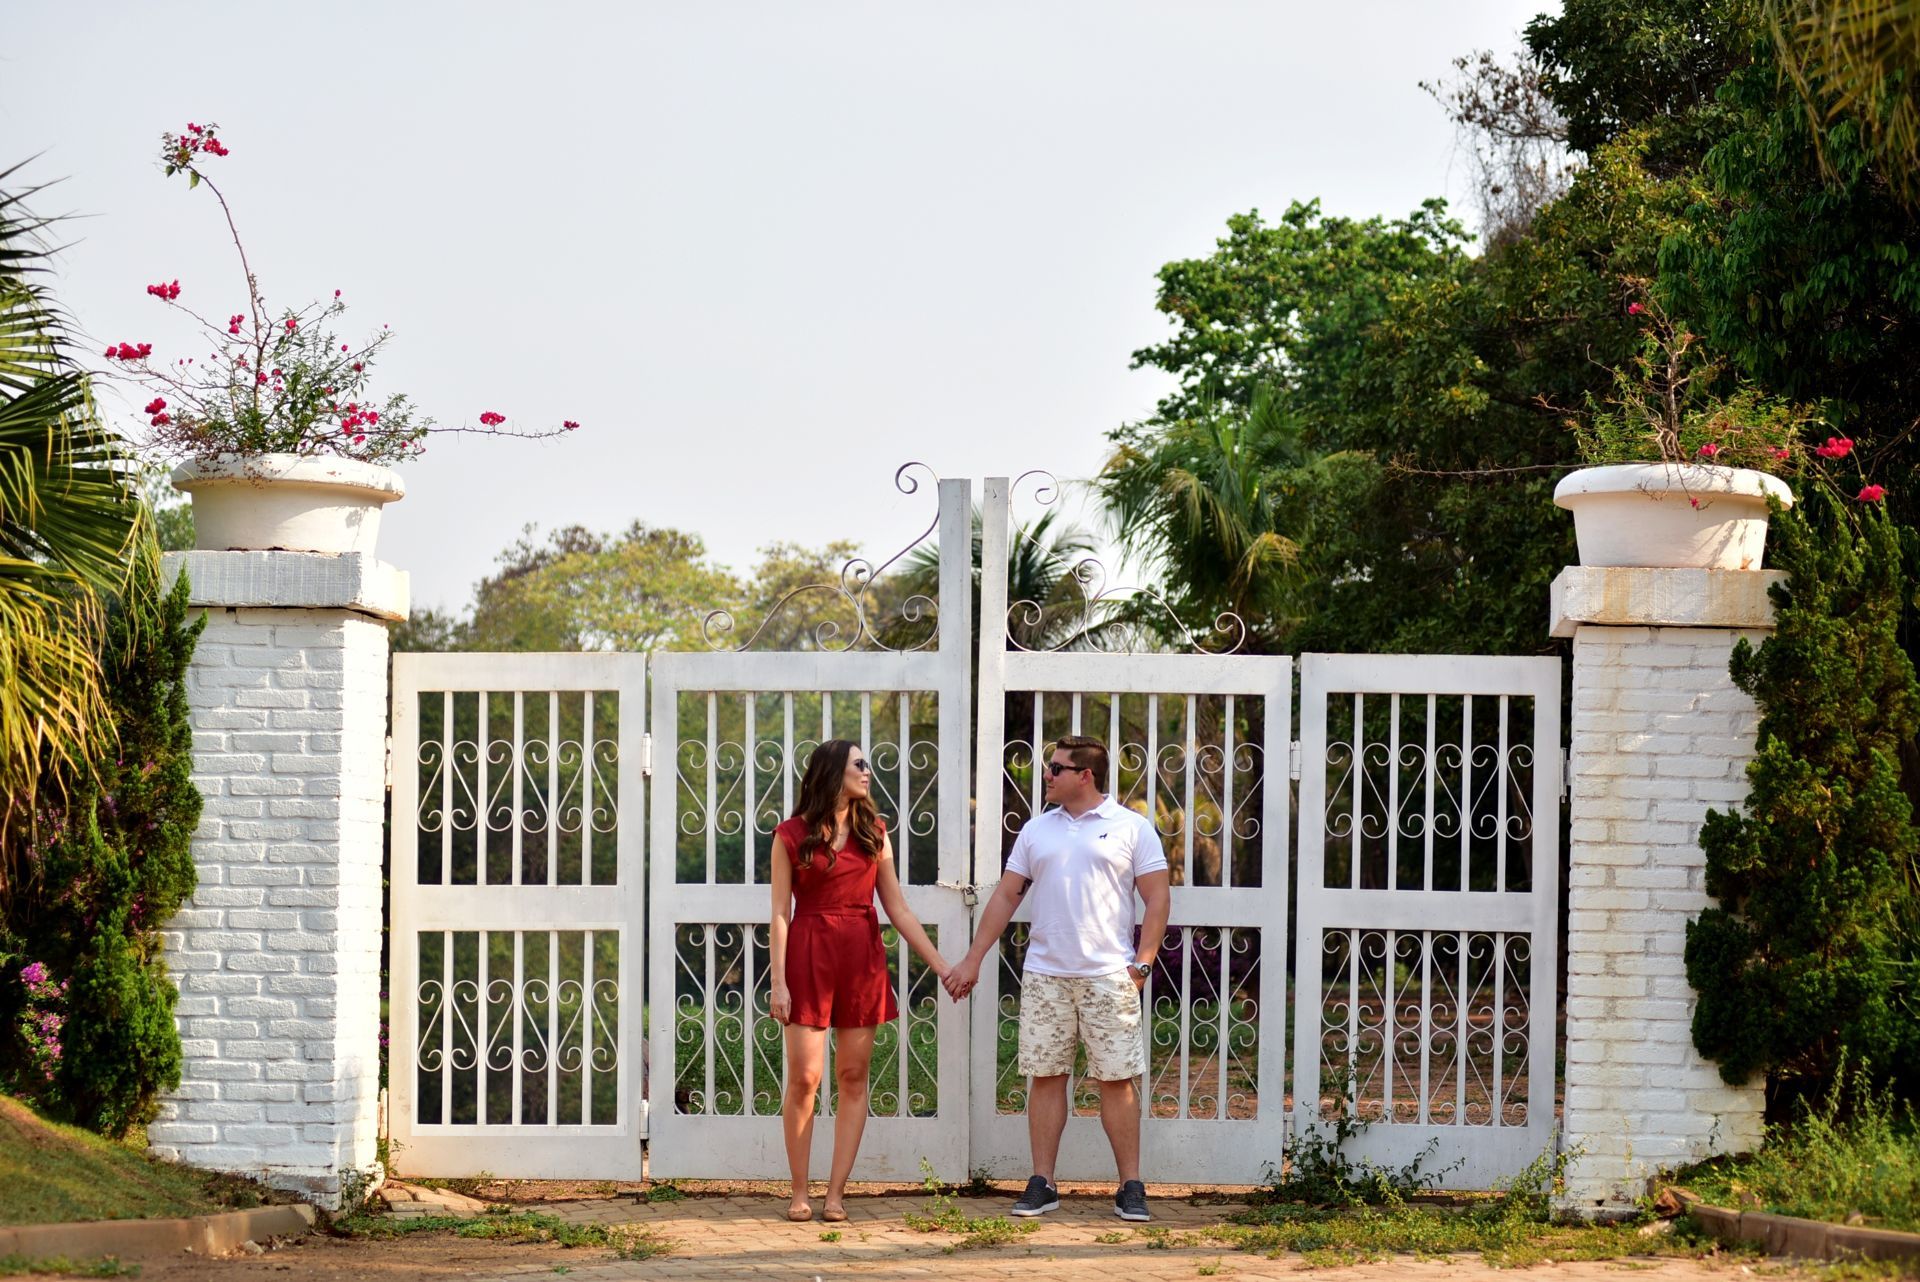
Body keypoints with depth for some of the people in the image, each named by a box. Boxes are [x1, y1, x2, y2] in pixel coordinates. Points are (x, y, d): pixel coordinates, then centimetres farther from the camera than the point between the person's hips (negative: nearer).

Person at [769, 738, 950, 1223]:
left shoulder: (873, 833, 10)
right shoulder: (792, 836, 0)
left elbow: (898, 910, 11)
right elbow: (780, 914, -2)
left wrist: (941, 965, 6)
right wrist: (778, 981, -9)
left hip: (863, 959, 4)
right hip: (809, 957, -3)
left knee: (853, 1077, 1)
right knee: (804, 1078, -6)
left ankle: (836, 1192, 5)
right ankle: (800, 1193, 4)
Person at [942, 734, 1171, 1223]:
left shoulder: (1132, 828, 2)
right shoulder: (1037, 830, 13)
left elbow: (1158, 898, 1)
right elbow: (1006, 896, 15)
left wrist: (1141, 963, -7)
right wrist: (972, 961, 10)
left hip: (1108, 976, -3)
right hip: (1044, 975, 3)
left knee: (1117, 1080, -1)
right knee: (1046, 1077, 3)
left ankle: (1131, 1188, 3)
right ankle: (1042, 1184, 8)